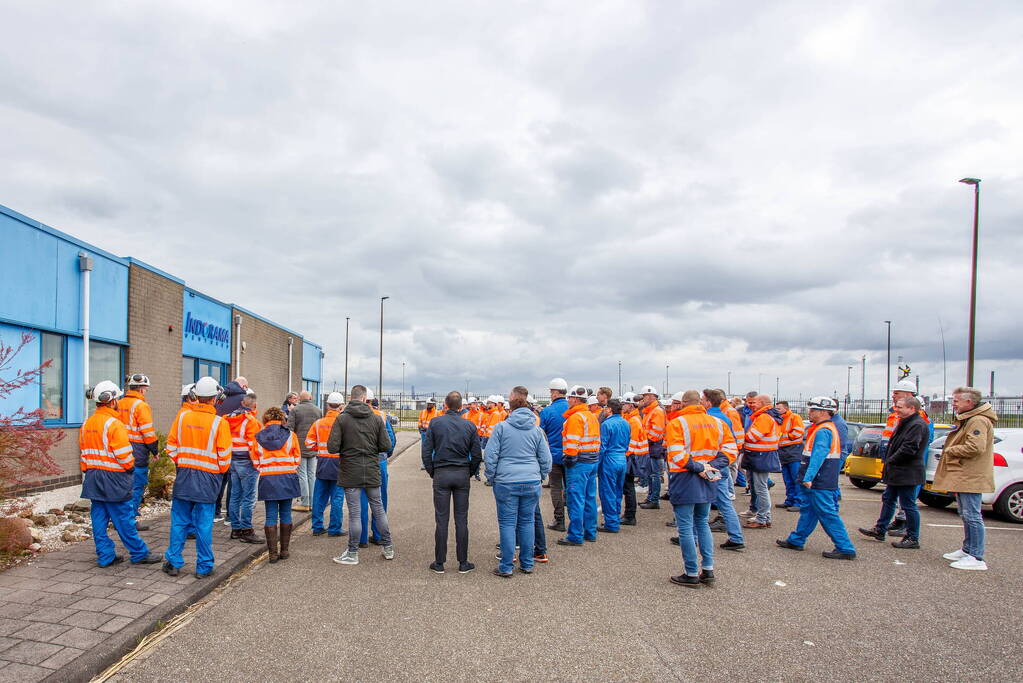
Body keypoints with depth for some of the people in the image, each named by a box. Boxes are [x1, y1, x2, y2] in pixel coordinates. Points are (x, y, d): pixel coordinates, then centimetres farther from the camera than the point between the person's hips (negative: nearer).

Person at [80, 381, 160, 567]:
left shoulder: (86, 424, 10)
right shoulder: (114, 424, -16)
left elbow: (83, 453, 15)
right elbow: (124, 454, -18)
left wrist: (87, 473, 21)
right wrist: (130, 467, 0)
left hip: (92, 476, 8)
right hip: (113, 478, -8)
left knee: (99, 518, 10)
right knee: (124, 518, -1)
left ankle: (105, 556, 16)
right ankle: (139, 554, 8)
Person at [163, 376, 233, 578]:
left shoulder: (182, 417, -2)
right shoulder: (219, 422, -11)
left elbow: (171, 445, 6)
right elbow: (224, 454, -7)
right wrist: (222, 471, 10)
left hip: (184, 474, 3)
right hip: (208, 477, -3)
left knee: (179, 521, 12)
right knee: (204, 523, 4)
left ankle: (173, 563, 18)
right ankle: (203, 567, 12)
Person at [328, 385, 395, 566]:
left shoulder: (342, 419, -8)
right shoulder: (376, 418, -1)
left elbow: (332, 447, -13)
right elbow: (386, 445, -3)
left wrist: (345, 449, 8)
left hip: (350, 472, -2)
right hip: (372, 471, 3)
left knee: (354, 513, 4)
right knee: (378, 509, 14)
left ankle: (352, 553, 13)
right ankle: (388, 548, 23)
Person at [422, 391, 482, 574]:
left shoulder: (435, 423, -3)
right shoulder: (469, 426, 1)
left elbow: (426, 451, -4)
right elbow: (477, 455, 1)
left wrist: (431, 472, 7)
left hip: (441, 474, -1)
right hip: (462, 475, 1)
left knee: (442, 519, 4)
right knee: (461, 519, 6)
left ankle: (439, 563, 10)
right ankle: (463, 563, 12)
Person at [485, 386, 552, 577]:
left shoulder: (502, 427, -5)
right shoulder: (536, 430, 5)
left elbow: (490, 455, -5)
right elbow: (546, 458, 8)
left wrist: (491, 477, 6)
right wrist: (541, 477, 20)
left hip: (506, 482, -3)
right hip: (532, 482, 3)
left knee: (507, 523, 3)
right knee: (527, 521, 12)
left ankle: (506, 567, 7)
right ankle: (527, 564, 20)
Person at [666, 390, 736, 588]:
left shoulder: (676, 424, -12)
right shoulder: (717, 423, 6)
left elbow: (677, 456, -21)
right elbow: (730, 449, 1)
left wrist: (698, 468, -14)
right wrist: (712, 466, -7)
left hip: (684, 481, -6)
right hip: (707, 483, 6)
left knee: (686, 527, 3)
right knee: (703, 523, 20)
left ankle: (692, 574, 10)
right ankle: (708, 570, 20)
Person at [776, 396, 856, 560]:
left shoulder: (823, 431, -18)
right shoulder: (826, 428, 16)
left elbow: (818, 456, -28)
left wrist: (809, 477, -32)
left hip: (821, 483, -11)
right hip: (818, 482, 11)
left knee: (828, 515, -5)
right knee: (807, 510, 17)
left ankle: (846, 549, 1)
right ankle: (796, 541, 26)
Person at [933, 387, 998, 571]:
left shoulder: (978, 421, -17)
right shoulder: (967, 420, 18)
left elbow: (975, 447, -27)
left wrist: (950, 451, -14)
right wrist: (951, 451, 7)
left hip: (970, 478, -11)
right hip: (963, 477, 11)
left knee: (972, 516, -8)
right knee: (966, 516, 18)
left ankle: (977, 558, -4)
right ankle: (967, 550, 28)